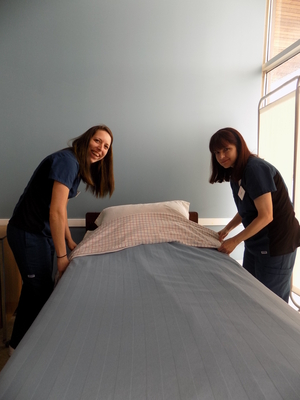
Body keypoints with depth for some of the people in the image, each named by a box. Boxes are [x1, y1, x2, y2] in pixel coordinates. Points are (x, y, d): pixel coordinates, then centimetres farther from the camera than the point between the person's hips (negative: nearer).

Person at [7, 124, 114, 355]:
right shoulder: (67, 160, -21)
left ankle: (20, 342, 42)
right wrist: (62, 256, -19)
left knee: (37, 289, 20)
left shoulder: (78, 166, 9)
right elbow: (56, 212, -25)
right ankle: (19, 347, 28)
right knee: (39, 291, 4)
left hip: (43, 233, 9)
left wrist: (70, 242, 16)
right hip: (28, 233, -9)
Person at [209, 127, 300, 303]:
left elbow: (265, 216, -24)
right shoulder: (235, 173, 6)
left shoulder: (255, 168, -22)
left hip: (277, 242, -9)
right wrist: (227, 229, 7)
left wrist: (235, 240, -19)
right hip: (256, 242, 9)